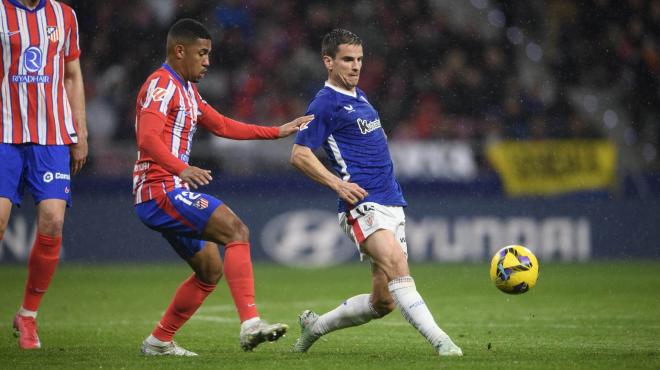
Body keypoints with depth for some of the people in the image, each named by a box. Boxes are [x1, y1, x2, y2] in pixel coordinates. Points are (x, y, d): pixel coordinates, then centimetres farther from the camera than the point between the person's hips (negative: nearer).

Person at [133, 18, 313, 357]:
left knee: (211, 270, 14)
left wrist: (279, 132, 26)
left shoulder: (186, 89, 21)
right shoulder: (161, 85, -11)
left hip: (168, 192, 11)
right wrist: (182, 170, -42)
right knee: (235, 230, -22)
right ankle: (250, 323, -31)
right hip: (160, 189, -11)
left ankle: (159, 342, 19)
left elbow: (222, 126, 29)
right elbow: (148, 138, -26)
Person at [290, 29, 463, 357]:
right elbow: (299, 155, -10)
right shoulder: (324, 104, -6)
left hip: (392, 204, 8)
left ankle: (315, 326, 24)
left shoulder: (359, 96, 20)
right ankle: (439, 341, -40)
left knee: (383, 301, 5)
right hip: (363, 205, -8)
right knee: (396, 264, -31)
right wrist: (337, 183, -21)